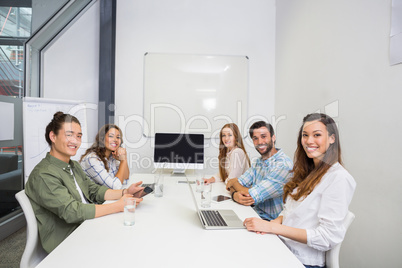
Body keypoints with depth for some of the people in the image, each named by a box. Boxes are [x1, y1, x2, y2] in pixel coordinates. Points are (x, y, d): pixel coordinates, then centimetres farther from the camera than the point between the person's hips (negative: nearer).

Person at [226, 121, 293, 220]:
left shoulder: (283, 165, -21)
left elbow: (251, 196, -23)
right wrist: (235, 194, -22)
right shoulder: (259, 162, 7)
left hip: (270, 221, -7)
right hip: (255, 213, 7)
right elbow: (238, 182, 4)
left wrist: (233, 182, -3)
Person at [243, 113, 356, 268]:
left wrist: (272, 227, -22)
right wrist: (276, 221, -8)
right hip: (281, 247, 7)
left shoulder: (338, 178, -14)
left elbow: (327, 237, -19)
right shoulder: (308, 172, 11)